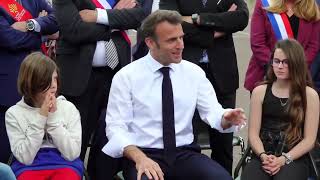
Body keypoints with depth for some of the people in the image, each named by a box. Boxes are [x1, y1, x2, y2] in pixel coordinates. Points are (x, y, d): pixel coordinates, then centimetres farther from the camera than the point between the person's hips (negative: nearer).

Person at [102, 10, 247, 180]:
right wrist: (139, 157, -22)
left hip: (185, 153, 4)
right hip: (144, 155, -4)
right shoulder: (126, 77, -1)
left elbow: (212, 112, 6)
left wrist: (227, 118, -18)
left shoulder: (194, 72, 9)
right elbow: (116, 127, -5)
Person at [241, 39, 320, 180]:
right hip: (262, 157, 1)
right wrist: (263, 156, -12)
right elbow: (253, 133, 7)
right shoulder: (260, 91, 11)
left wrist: (284, 159, -12)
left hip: (294, 159, -1)